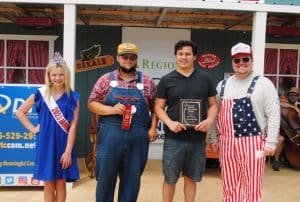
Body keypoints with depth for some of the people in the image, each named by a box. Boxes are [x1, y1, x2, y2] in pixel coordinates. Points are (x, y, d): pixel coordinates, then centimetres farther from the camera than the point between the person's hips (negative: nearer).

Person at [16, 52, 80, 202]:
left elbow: (73, 126, -6)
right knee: (49, 184, 9)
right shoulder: (41, 94, 0)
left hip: (64, 143, 0)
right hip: (46, 143, 0)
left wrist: (68, 151, -10)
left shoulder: (73, 97, -2)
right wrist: (32, 129, 1)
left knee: (61, 183, 8)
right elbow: (20, 112, 10)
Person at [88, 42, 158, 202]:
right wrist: (112, 109, -12)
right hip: (110, 136, -1)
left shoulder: (147, 81, 7)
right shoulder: (106, 79, 5)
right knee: (105, 177, 9)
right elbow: (92, 104, 4)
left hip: (137, 138, 1)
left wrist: (153, 127, -1)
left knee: (132, 179, 11)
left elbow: (155, 107, 11)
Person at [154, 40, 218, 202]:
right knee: (170, 179, 7)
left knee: (191, 178, 15)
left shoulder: (205, 79, 6)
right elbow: (158, 107, 1)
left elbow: (213, 105, 10)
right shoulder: (166, 80, 1)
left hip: (197, 139, 2)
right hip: (174, 139, -1)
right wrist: (170, 123, -16)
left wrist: (209, 120, -10)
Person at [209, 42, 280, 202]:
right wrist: (213, 138, 10)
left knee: (252, 187, 4)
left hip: (252, 142, -4)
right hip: (227, 142, 4)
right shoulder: (223, 85, 11)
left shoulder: (263, 83, -2)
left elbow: (273, 114, -5)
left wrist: (271, 142, -10)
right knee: (229, 186, 13)